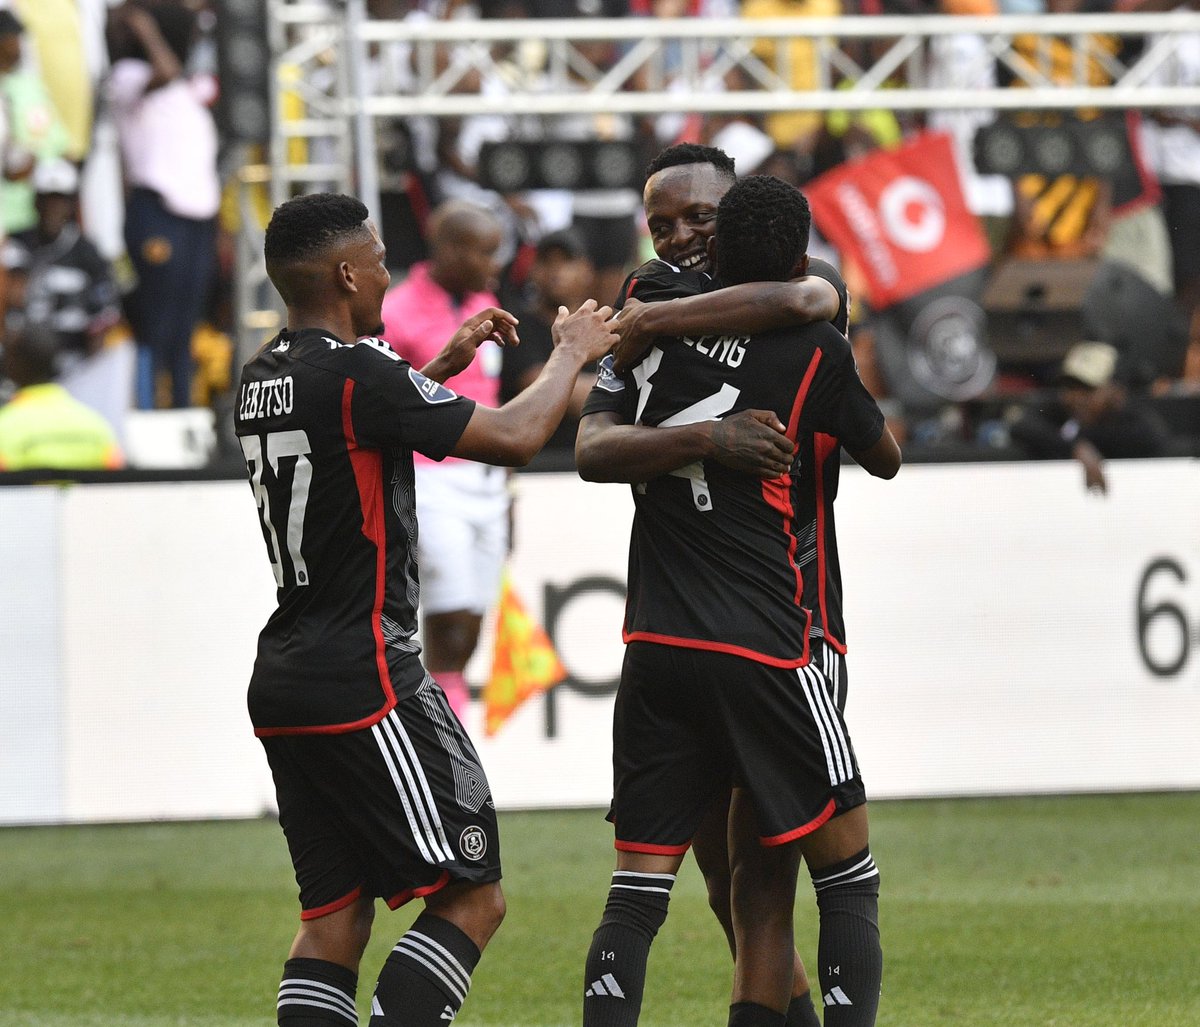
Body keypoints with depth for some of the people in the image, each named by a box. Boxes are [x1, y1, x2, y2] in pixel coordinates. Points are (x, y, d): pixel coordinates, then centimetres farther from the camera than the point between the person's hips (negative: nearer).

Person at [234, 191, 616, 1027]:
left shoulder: (263, 380, 11)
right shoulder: (358, 374, -16)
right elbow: (515, 438, -14)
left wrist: (446, 363, 32)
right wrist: (571, 355, 4)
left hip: (283, 684, 9)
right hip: (365, 683, -9)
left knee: (334, 914, 10)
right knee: (472, 897, -4)